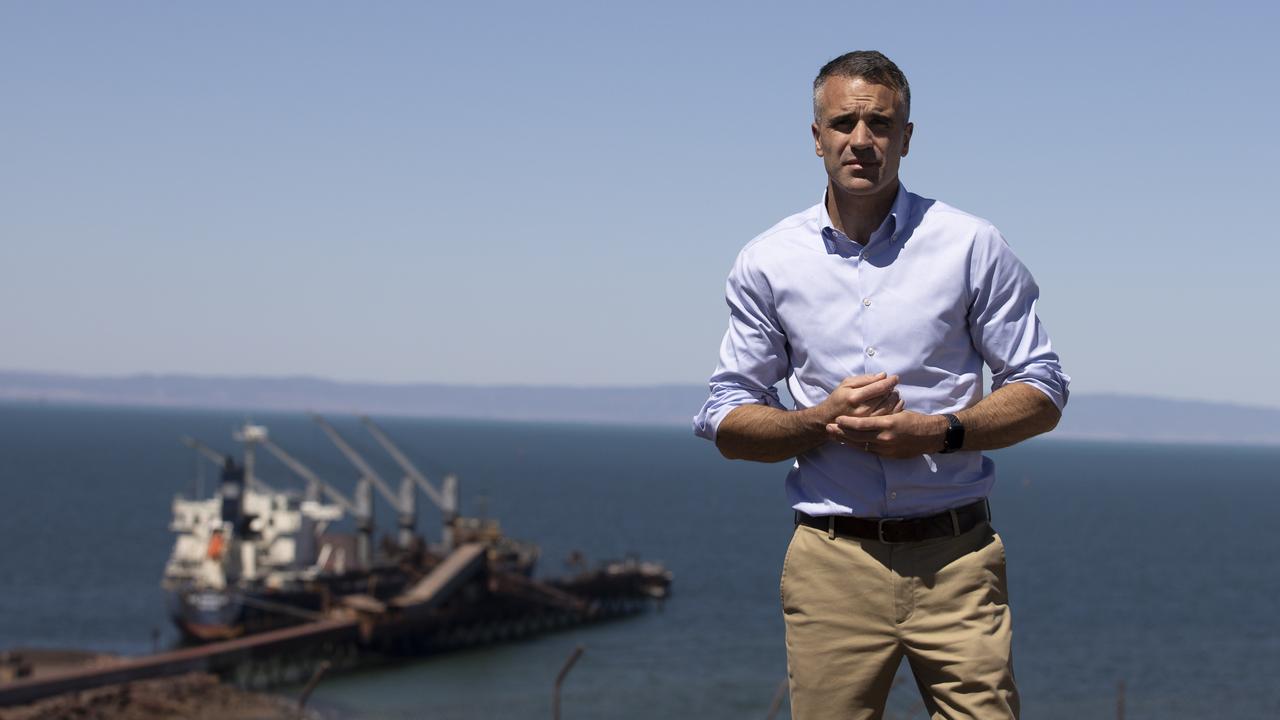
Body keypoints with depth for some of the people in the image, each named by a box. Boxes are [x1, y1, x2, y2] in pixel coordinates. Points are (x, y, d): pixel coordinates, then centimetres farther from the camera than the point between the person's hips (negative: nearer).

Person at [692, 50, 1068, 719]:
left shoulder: (971, 247, 3)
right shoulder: (766, 263, 6)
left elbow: (1042, 395, 5)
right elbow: (727, 422, 9)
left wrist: (939, 432, -12)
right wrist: (822, 421, -10)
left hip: (955, 557, -1)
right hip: (829, 559, 1)